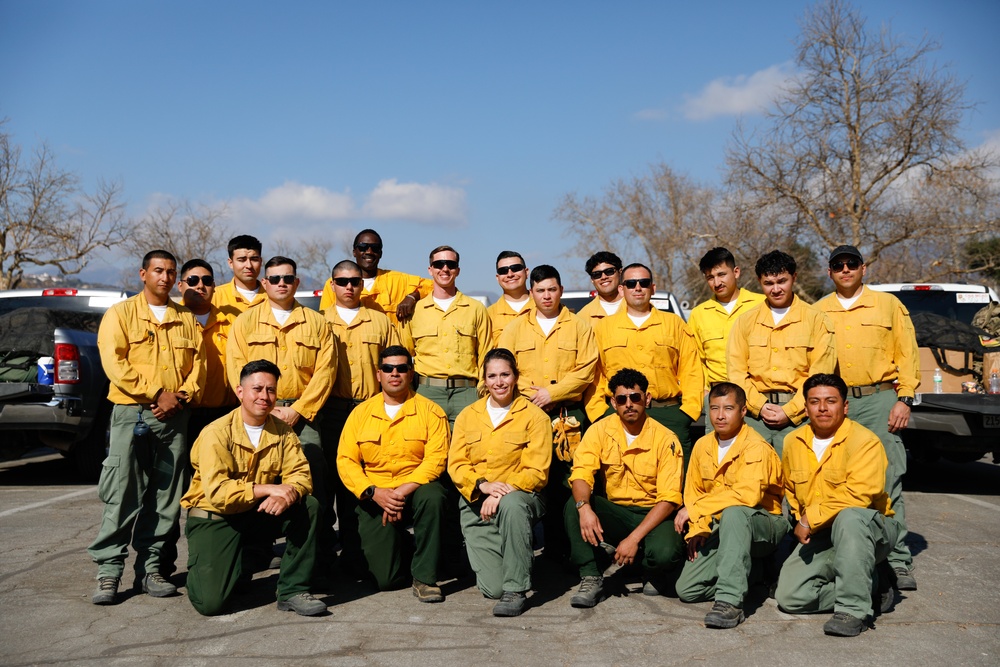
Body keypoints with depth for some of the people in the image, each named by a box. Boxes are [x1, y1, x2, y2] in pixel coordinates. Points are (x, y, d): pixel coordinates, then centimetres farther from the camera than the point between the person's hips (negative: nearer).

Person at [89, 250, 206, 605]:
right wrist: (156, 393, -13)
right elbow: (114, 362, -8)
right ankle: (108, 572, -1)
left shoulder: (186, 319, 15)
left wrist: (183, 395, -8)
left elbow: (198, 362, 10)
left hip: (174, 416, 4)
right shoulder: (121, 313, 3)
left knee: (166, 498, 5)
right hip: (132, 414, -4)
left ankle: (152, 568, 13)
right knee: (122, 495, -7)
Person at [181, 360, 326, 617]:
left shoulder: (282, 431, -1)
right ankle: (201, 566, 20)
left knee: (309, 506, -21)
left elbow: (300, 475, -8)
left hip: (257, 513, 5)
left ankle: (293, 590, -11)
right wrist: (268, 489, -30)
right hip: (214, 517, -4)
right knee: (211, 603, -17)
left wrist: (286, 494, -31)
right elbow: (216, 492, -26)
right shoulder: (217, 433, -17)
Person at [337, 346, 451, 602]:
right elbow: (345, 460, 0)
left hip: (415, 490, -1)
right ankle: (397, 546, 26)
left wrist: (403, 492, -22)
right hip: (374, 498, 1)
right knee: (387, 579, -12)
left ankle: (425, 577, -20)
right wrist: (373, 493, -16)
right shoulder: (361, 413, 6)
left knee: (432, 496, -38)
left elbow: (436, 459, -11)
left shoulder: (429, 411, 0)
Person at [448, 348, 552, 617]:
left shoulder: (534, 416, 0)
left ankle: (516, 590, -25)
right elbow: (456, 465, 4)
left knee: (511, 504, -41)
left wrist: (503, 493, -22)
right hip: (476, 504, 2)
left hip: (520, 497, -2)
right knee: (491, 588, -13)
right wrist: (483, 485, -16)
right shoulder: (467, 416, 10)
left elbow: (536, 472, -7)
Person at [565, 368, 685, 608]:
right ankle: (590, 578, -16)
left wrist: (634, 538, -26)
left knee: (665, 553, -34)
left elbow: (669, 499, -16)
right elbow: (581, 474, -15)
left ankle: (654, 575, 4)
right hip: (615, 512, 2)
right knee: (573, 506, -26)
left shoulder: (665, 439, -12)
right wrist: (584, 507, -38)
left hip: (653, 514, -2)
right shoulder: (600, 431, -4)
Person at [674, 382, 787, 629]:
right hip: (721, 529, 6)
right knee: (686, 590, -8)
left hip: (762, 528, -6)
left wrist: (695, 508, -27)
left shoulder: (756, 447, -17)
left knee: (733, 513, -41)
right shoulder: (702, 446, 3)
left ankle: (730, 601, -38)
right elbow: (693, 493, 11)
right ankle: (742, 576, 18)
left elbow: (748, 494, -32)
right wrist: (697, 530, -5)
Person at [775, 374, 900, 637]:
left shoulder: (864, 441, -15)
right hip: (818, 538, 6)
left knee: (849, 517, -41)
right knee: (789, 597, -13)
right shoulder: (793, 442, 5)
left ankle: (854, 609, -30)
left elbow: (858, 495, -27)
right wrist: (801, 522, 6)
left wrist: (811, 519, -20)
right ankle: (868, 589, 4)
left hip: (870, 531, -5)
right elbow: (790, 489, 21)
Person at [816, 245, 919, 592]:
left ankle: (898, 560, 0)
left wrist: (904, 399, -4)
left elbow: (907, 353, 5)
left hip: (879, 399, -2)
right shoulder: (818, 312, 13)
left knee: (888, 481, -6)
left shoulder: (888, 304, 8)